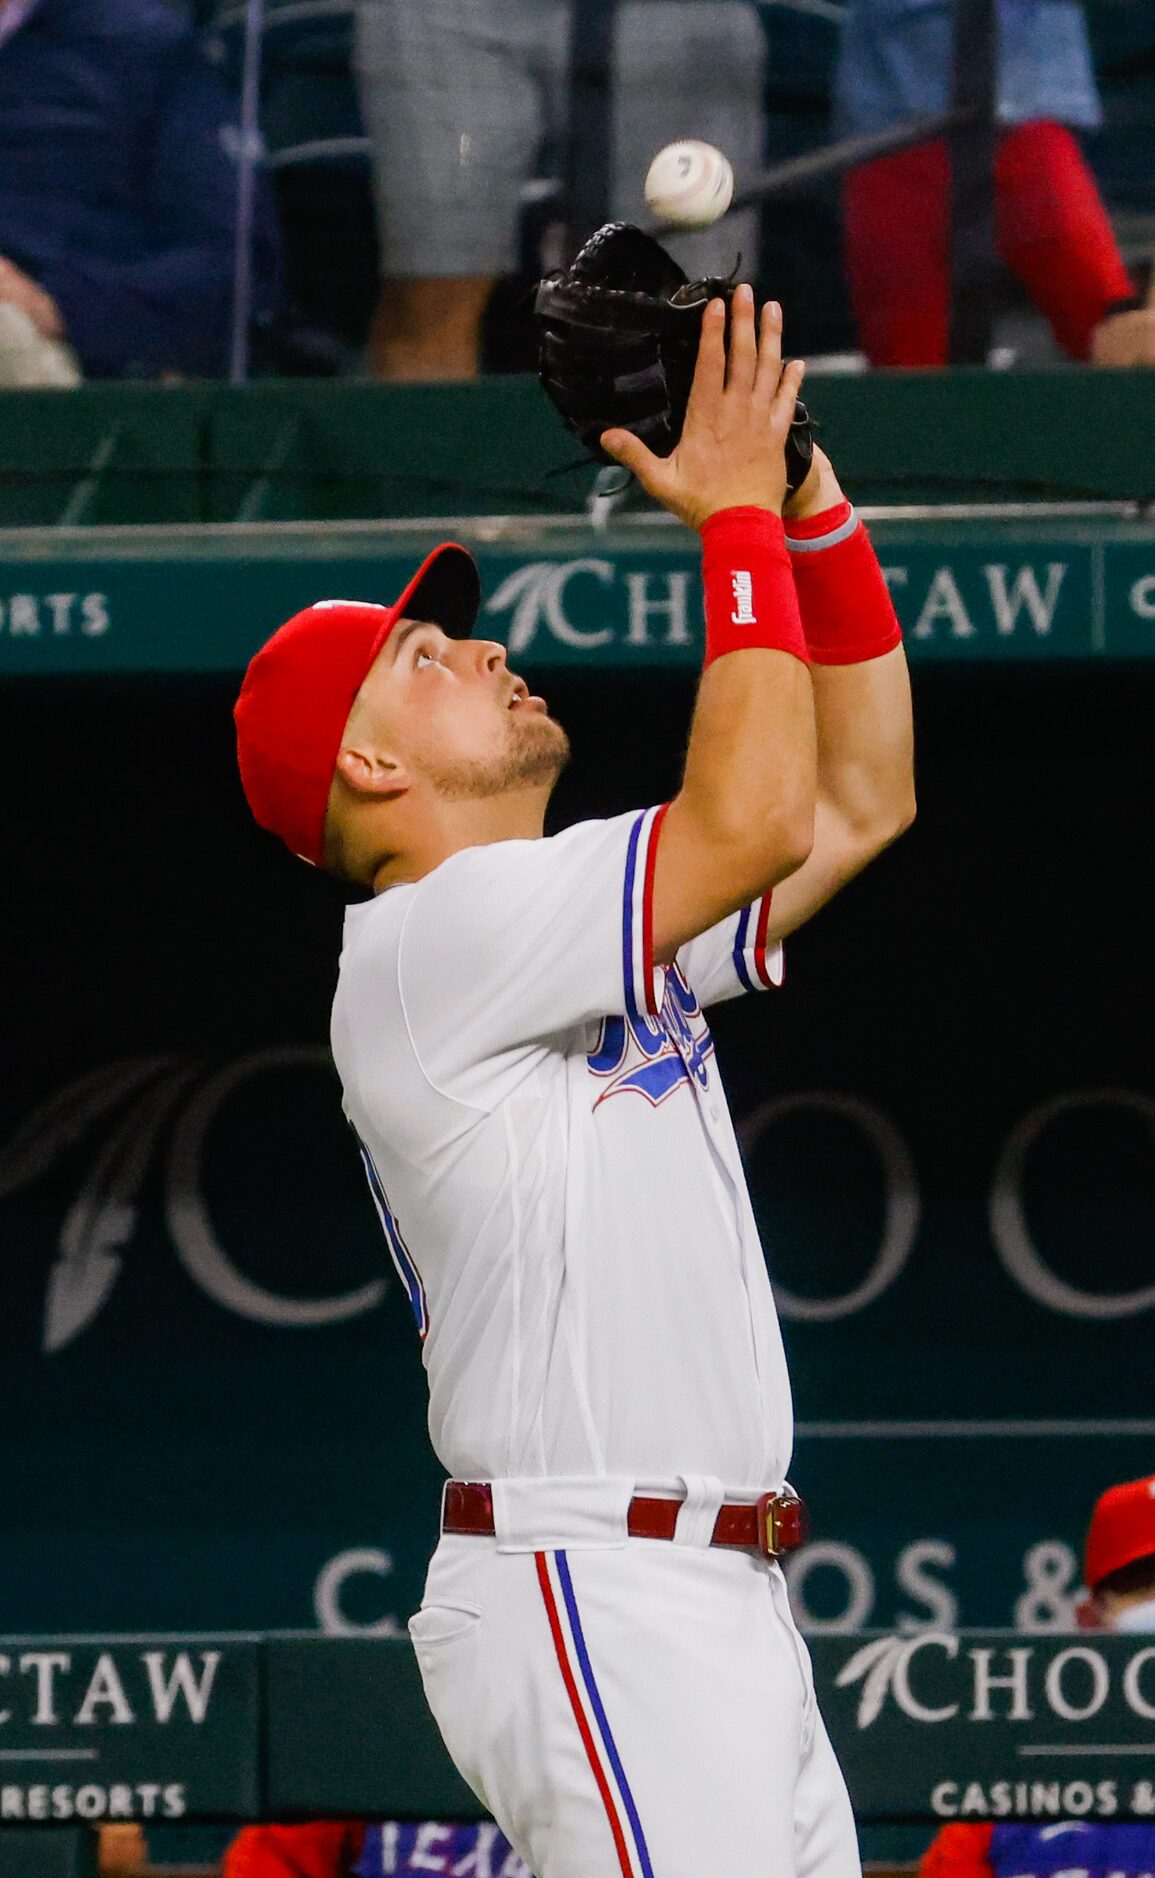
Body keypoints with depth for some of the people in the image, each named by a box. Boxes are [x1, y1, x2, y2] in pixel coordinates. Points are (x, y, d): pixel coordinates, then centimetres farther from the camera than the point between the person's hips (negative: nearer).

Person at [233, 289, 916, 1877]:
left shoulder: (590, 934, 21)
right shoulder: (433, 934, -8)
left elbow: (860, 802, 25)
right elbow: (752, 822, -18)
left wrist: (814, 511, 16)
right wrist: (738, 520, -7)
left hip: (720, 1604, 10)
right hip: (593, 1598, -10)